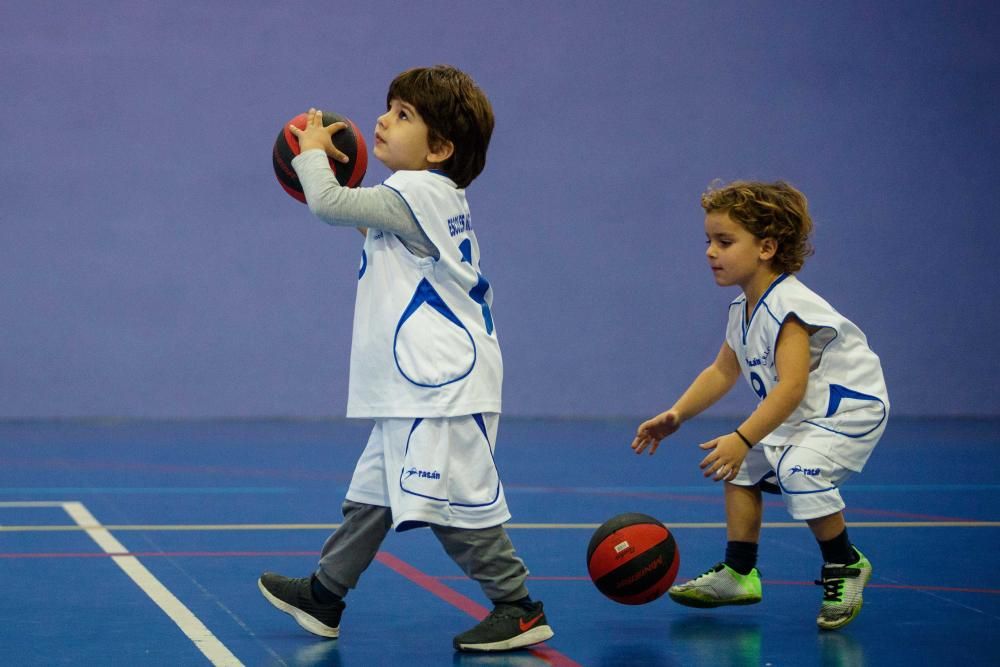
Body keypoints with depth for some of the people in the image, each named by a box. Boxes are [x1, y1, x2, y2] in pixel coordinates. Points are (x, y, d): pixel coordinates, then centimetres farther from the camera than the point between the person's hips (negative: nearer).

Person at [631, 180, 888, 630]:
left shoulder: (788, 306, -27)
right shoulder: (743, 310, 4)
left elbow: (791, 386, -36)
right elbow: (722, 372, 13)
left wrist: (742, 438, -43)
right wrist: (676, 415, 0)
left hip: (851, 407, -10)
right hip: (802, 415, 10)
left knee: (800, 470, -30)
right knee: (743, 469, 10)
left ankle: (844, 565, -8)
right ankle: (738, 573, 19)